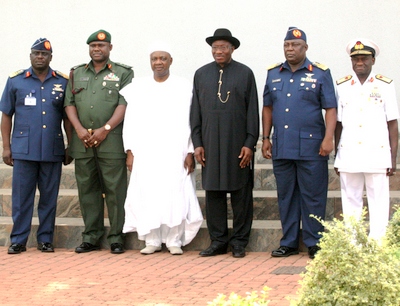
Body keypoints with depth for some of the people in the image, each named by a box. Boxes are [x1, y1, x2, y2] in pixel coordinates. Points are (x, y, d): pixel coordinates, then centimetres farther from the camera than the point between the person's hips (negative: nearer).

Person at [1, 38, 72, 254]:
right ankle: (18, 240, 8)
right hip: (23, 150, -1)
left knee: (49, 197, 6)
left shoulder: (63, 82, 7)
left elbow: (67, 118, 10)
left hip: (53, 151, 1)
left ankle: (45, 239, 15)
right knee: (21, 196, 1)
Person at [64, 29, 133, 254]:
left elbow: (125, 105, -4)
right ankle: (91, 237, 13)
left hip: (111, 141, -4)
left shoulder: (123, 73, 5)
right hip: (82, 142, 4)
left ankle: (117, 238, 1)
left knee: (115, 190, -5)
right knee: (87, 189, 6)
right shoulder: (77, 74, 17)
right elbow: (70, 104, 11)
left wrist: (105, 129, -13)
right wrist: (80, 130, -5)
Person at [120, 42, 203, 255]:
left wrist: (190, 152, -5)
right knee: (147, 196, 0)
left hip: (175, 153, -1)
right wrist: (130, 151, 1)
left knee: (175, 196, -5)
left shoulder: (184, 88, 3)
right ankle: (152, 240, 9)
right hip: (145, 154, 2)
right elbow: (130, 121, 8)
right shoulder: (137, 88, 8)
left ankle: (175, 241, 4)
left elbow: (191, 122, 1)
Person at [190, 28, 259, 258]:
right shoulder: (201, 74, 10)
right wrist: (197, 143, 3)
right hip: (210, 144, 2)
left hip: (238, 143, -2)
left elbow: (253, 111, 1)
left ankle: (239, 241, 11)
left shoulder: (245, 73, 4)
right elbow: (196, 111, 11)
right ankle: (218, 241, 13)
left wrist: (250, 144, -6)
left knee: (241, 194, 2)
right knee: (213, 193, 4)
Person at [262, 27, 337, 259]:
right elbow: (268, 108, 16)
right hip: (281, 148, 4)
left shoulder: (320, 73, 1)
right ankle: (289, 242, 18)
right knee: (286, 196, 9)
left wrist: (328, 138, -12)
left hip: (311, 148, -4)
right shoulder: (274, 74, 12)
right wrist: (266, 138, 11)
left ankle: (314, 243, 7)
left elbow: (330, 108, -2)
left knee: (313, 196, -1)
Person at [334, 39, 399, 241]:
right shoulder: (342, 86, 10)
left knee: (378, 203, -2)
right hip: (349, 156, 2)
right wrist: (337, 157, 9)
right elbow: (338, 124, 12)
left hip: (377, 155, -2)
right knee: (350, 202, 6)